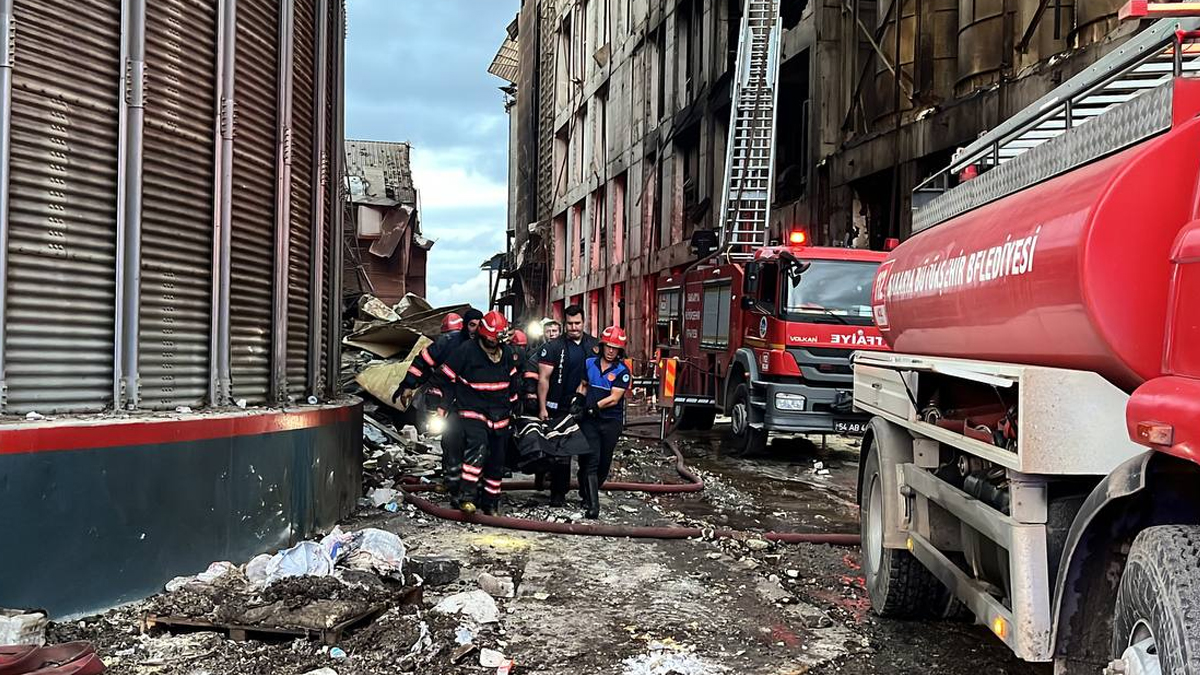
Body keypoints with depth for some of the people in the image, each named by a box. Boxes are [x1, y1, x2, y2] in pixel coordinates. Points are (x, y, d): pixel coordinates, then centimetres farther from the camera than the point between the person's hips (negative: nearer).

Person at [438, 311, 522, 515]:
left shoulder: (508, 353, 6)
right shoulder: (466, 351, -10)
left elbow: (513, 381, 22)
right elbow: (447, 378, -4)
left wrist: (512, 406, 26)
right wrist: (442, 407, -5)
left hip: (499, 415, 5)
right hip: (472, 411, -5)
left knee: (497, 461, 9)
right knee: (477, 446, -30)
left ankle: (491, 504, 23)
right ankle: (465, 495, -30)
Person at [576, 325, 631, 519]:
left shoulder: (622, 371, -5)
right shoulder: (589, 363, 5)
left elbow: (614, 399, -11)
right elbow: (583, 385, 18)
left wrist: (595, 406, -17)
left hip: (611, 421, -1)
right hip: (589, 421, 1)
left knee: (604, 463, 9)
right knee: (591, 460, -8)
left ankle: (588, 493, 30)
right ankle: (592, 505, -9)